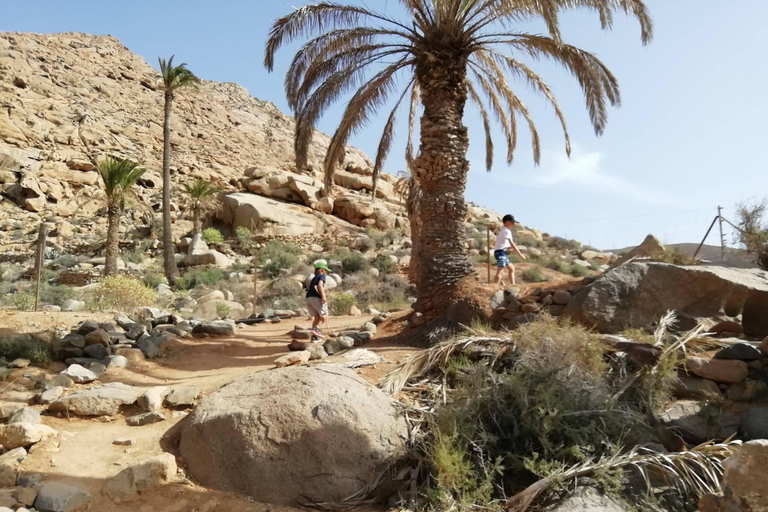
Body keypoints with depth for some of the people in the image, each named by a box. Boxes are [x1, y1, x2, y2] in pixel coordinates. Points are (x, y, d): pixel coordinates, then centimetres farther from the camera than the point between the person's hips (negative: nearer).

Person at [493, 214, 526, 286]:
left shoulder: (503, 231, 21)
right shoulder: (507, 231, -11)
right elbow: (512, 244, -18)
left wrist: (511, 248, 2)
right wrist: (520, 254, -17)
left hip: (503, 253, 11)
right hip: (500, 252, -11)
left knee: (511, 268, 20)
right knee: (499, 271, -16)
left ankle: (513, 285, 23)